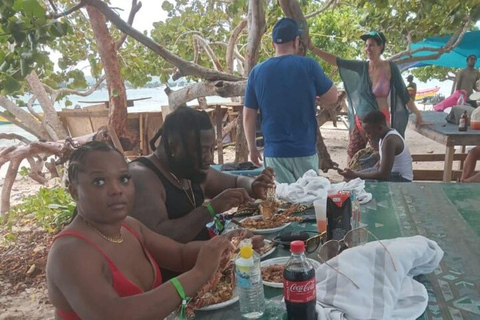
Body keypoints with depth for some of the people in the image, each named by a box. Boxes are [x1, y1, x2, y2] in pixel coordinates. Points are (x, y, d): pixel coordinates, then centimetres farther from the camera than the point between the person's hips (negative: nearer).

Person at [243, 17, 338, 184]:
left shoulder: (257, 71, -1)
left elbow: (248, 115, 2)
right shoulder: (308, 65, -8)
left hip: (274, 152, 2)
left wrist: (252, 148, 13)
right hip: (304, 150, -2)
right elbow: (332, 97, 3)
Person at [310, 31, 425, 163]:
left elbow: (404, 93, -3)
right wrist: (312, 48, -6)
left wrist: (418, 114, -1)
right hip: (359, 120, 4)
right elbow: (336, 61, -2)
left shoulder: (390, 67, -7)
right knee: (351, 157, 6)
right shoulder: (362, 67, 1)